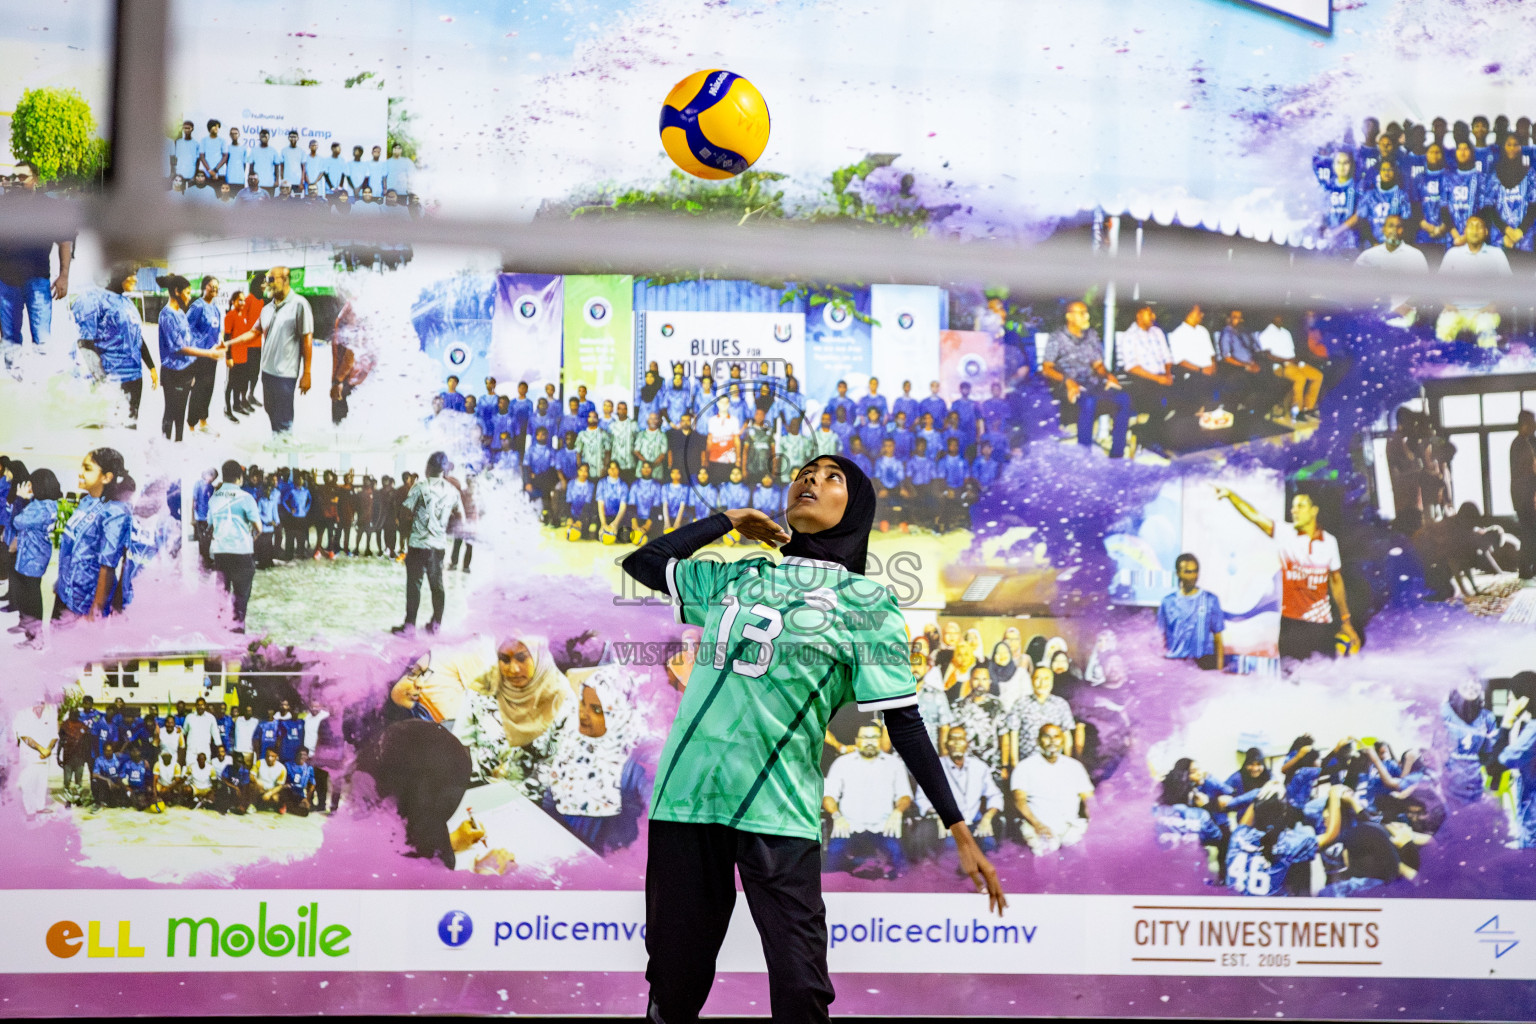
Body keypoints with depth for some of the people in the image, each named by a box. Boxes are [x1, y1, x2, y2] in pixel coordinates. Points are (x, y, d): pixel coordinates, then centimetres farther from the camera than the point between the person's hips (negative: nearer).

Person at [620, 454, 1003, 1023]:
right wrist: (728, 521, 24)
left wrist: (959, 830, 1)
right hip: (685, 795, 3)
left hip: (777, 811, -3)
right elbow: (643, 561, 29)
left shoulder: (867, 603, 7)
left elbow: (904, 724, 5)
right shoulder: (739, 578, 18)